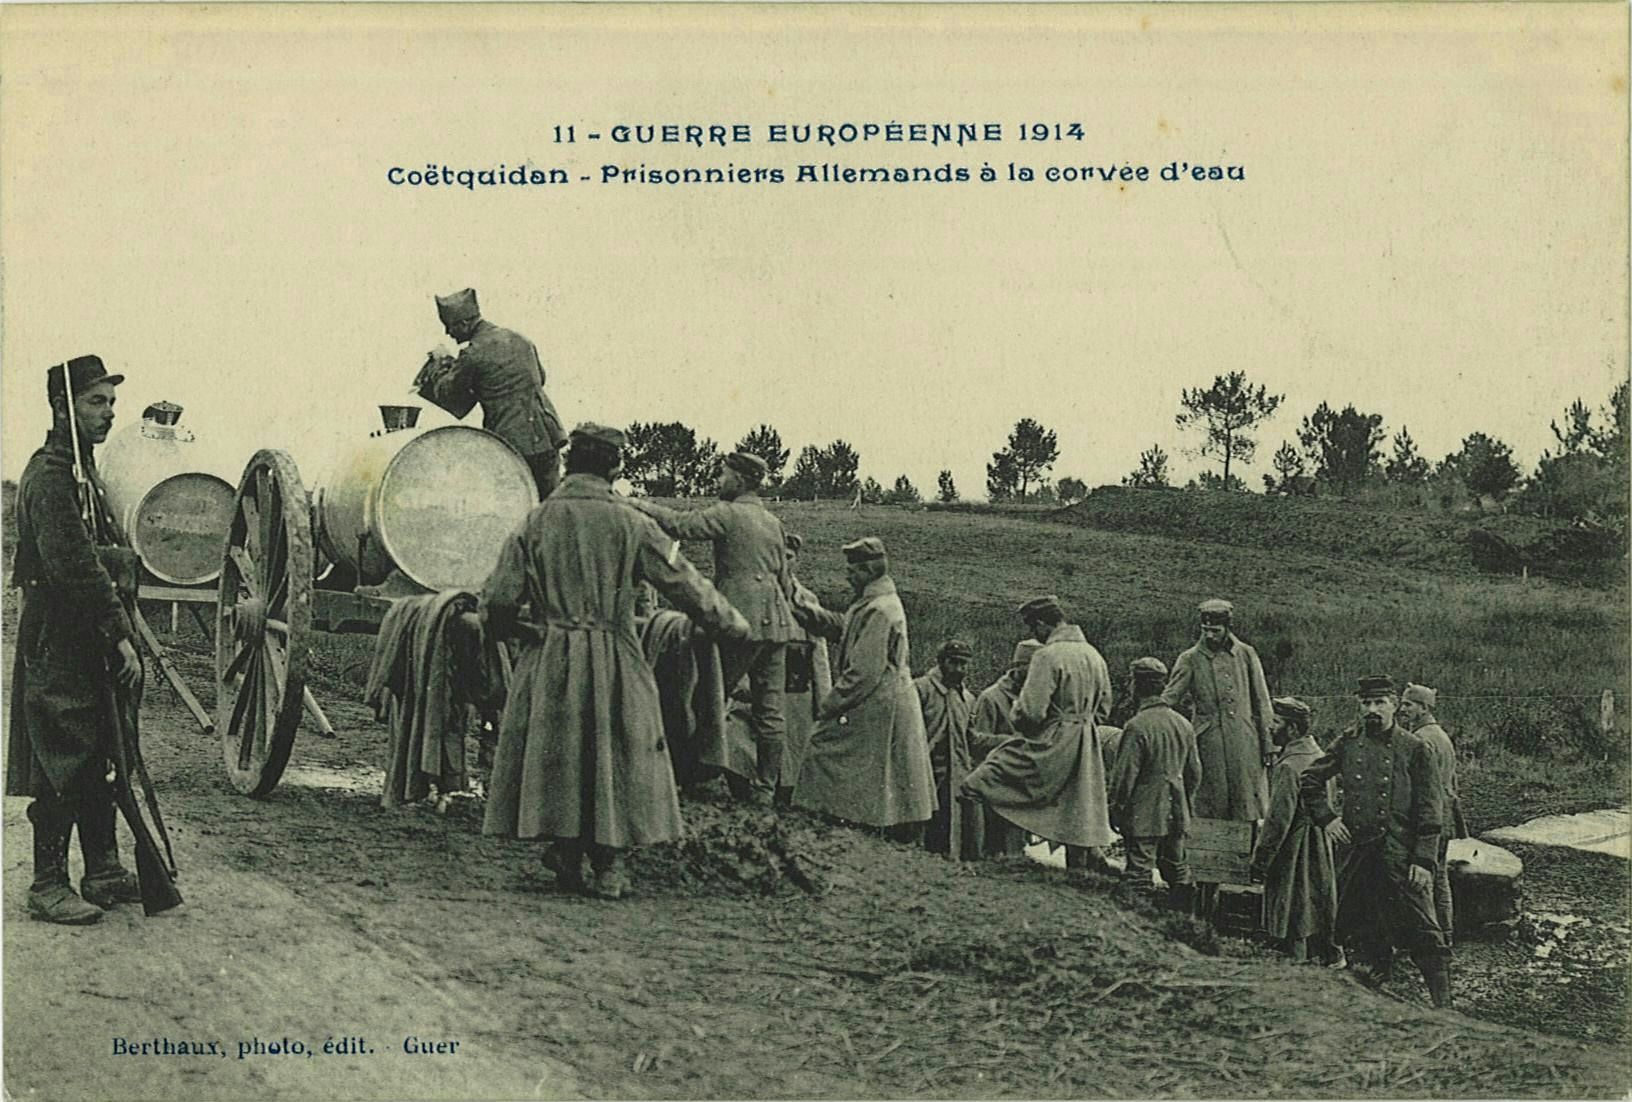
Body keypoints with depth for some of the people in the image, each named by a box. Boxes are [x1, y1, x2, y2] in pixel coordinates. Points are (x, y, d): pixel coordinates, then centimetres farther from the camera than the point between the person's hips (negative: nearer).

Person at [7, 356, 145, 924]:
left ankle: (102, 871, 23)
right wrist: (121, 636, -22)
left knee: (95, 760, 14)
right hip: (58, 646, -10)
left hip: (88, 643, 10)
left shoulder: (83, 473, 17)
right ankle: (48, 886, 4)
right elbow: (78, 568, -23)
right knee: (61, 767, -4)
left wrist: (120, 633, 14)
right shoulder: (48, 477, -15)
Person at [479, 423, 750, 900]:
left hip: (549, 660, 1)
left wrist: (515, 631, 20)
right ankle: (608, 864, 10)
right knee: (614, 758, 8)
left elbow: (497, 599, -2)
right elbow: (685, 583, 0)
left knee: (557, 755, 12)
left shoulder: (535, 522, 0)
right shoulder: (629, 524, -4)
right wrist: (734, 625, 12)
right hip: (614, 663, -1)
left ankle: (566, 845, 9)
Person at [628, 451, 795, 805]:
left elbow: (681, 524, -13)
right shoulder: (773, 522, 17)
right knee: (769, 708, 7)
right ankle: (765, 786, 11)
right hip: (776, 622, 7)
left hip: (742, 619, -7)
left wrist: (641, 506, -1)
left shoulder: (728, 514, -7)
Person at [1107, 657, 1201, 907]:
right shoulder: (1183, 724, 5)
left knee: (1138, 872, -2)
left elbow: (1124, 774, -14)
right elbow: (1194, 772, 13)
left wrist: (1114, 807, -2)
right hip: (1176, 813, 7)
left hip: (1144, 814, -7)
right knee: (1176, 868, 15)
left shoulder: (1137, 726, -17)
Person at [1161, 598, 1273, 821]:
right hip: (1209, 742, -1)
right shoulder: (1190, 660, 2)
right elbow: (1169, 698, -2)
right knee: (1211, 807, 0)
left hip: (1245, 742, 2)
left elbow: (1261, 703, 10)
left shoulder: (1246, 655, 7)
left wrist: (1267, 744, 8)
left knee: (1249, 809, 3)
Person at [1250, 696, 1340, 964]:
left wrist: (1259, 864, -14)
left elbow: (1278, 820, -20)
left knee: (1293, 934, -2)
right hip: (1321, 850, 9)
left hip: (1293, 855, -9)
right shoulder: (1317, 755, 9)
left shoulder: (1288, 766, -20)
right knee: (1318, 928, 16)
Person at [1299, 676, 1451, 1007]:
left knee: (1422, 932, -7)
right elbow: (1308, 781, 18)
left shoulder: (1415, 750, 0)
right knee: (1359, 934, 9)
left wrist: (1423, 860, -10)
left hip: (1402, 857, -4)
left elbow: (1429, 814, -2)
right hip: (1357, 854, 4)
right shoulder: (1348, 743, 8)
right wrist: (1326, 818, 5)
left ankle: (1443, 1004, -2)